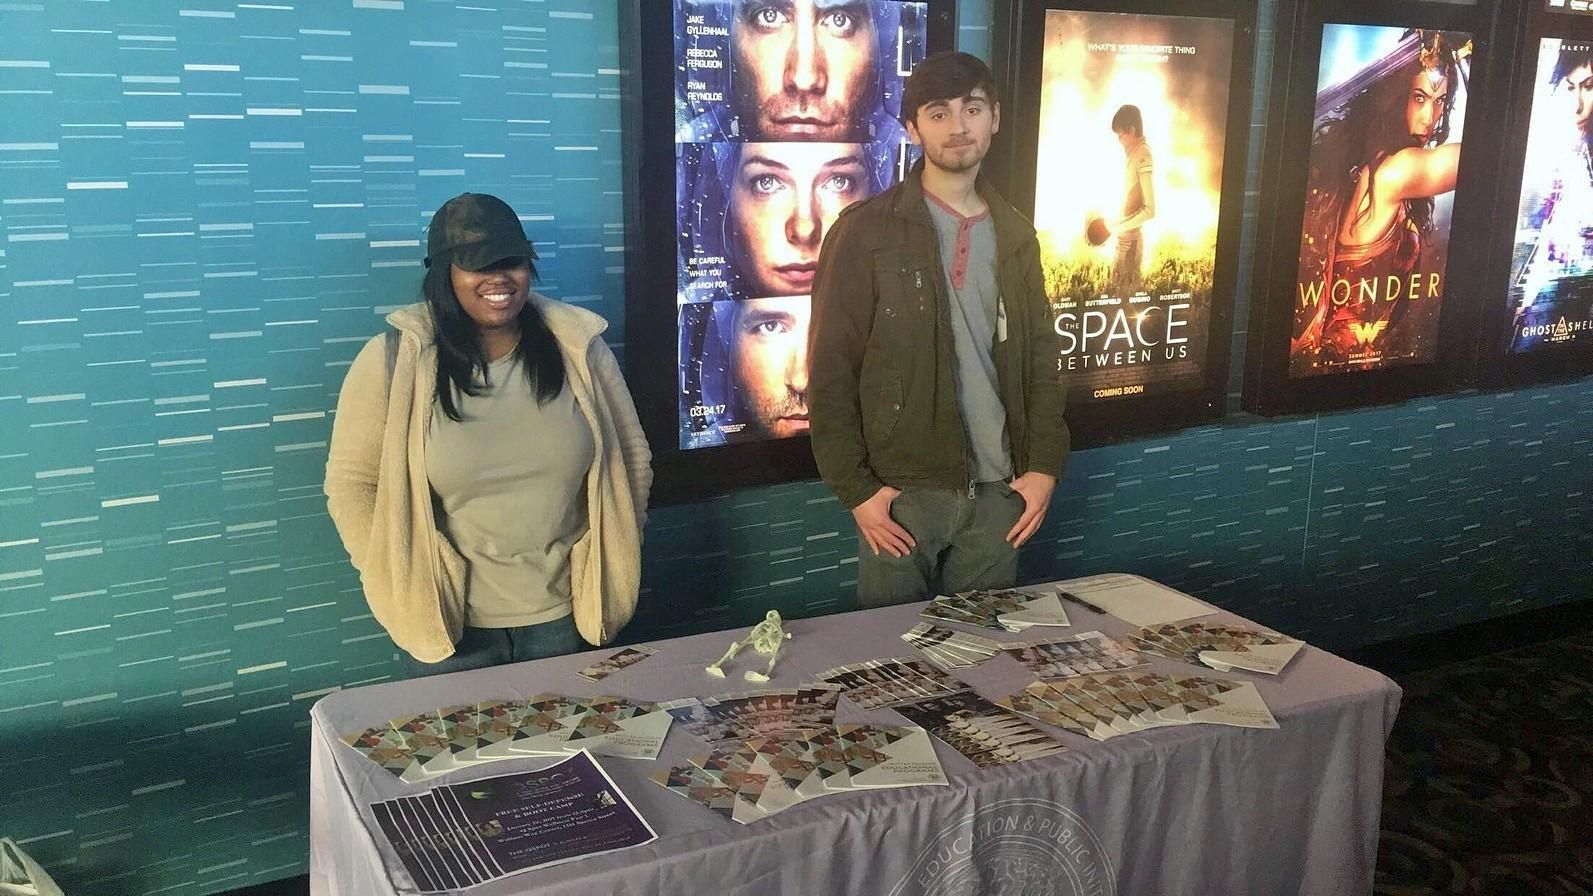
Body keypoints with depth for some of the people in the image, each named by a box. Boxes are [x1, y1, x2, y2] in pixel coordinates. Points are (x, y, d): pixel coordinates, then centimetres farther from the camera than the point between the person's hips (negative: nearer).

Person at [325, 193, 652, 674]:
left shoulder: (579, 347, -3)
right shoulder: (393, 361, -10)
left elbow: (632, 458, 5)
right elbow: (351, 484, -5)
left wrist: (614, 563, 2)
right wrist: (401, 584, -10)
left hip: (564, 615, 2)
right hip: (448, 622, -2)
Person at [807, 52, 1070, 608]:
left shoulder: (1016, 236, 10)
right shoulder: (866, 231, -5)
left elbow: (1041, 358, 13)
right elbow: (831, 369, -7)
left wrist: (1044, 465, 3)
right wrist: (855, 487, -10)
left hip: (997, 492, 4)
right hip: (902, 491, -4)